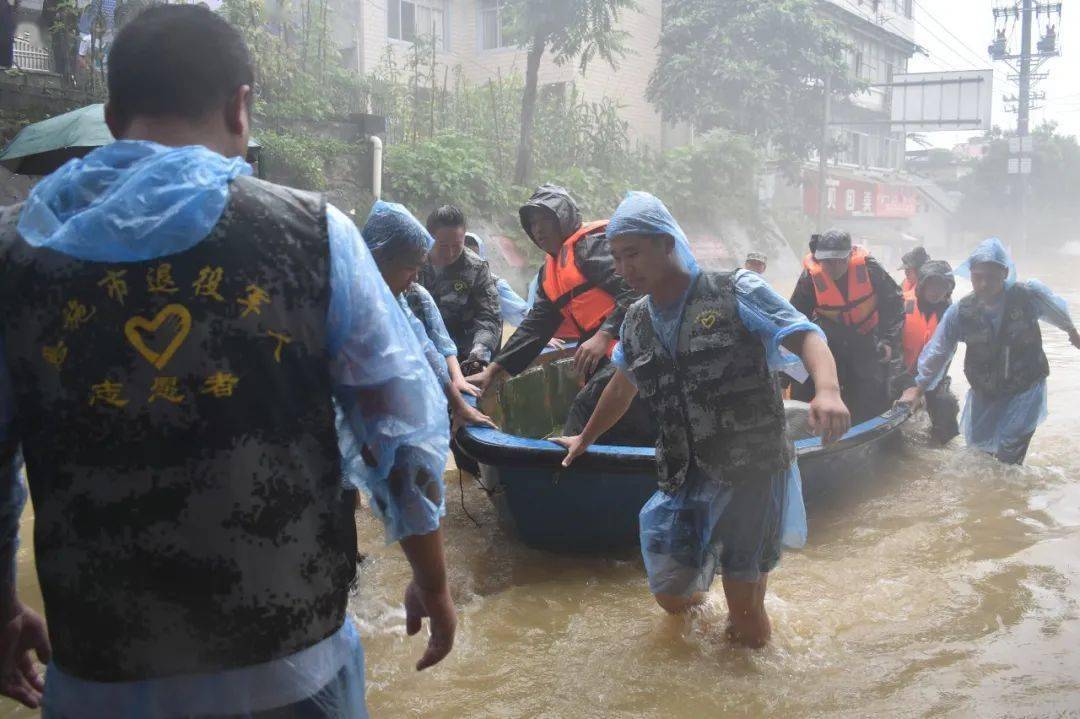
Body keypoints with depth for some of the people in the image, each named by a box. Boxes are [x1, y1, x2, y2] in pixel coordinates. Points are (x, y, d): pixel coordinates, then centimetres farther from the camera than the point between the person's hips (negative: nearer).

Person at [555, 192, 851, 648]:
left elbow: (807, 337, -16)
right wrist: (584, 440, 39)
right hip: (687, 478, 5)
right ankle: (704, 571, 40)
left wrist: (827, 391, -36)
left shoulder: (736, 294, -9)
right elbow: (623, 387, 26)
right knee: (671, 597, 6)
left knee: (749, 634, -2)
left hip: (754, 472, -5)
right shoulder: (637, 323, 9)